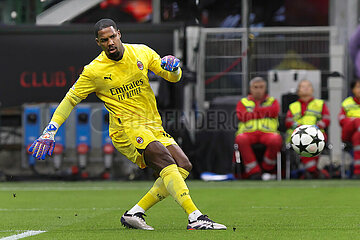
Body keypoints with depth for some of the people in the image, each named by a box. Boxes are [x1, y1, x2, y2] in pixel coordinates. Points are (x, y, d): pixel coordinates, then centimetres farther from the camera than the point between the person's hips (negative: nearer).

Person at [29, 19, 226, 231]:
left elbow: (174, 78, 13)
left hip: (153, 126, 6)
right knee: (166, 160, -29)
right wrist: (50, 131, 0)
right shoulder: (93, 71, -3)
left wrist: (172, 67, -11)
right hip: (126, 128, -6)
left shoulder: (142, 52, 6)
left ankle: (135, 213, -9)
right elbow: (71, 99, 6)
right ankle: (195, 217, -39)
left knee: (184, 166, -12)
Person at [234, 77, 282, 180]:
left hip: (267, 132, 0)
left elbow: (274, 111, -1)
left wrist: (255, 111, 2)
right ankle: (253, 171, -31)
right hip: (248, 132, 0)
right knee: (241, 139, -38)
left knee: (276, 140, -37)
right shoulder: (243, 102, 23)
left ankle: (267, 167, -12)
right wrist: (263, 113, 2)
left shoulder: (272, 101, 24)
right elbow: (243, 116, 2)